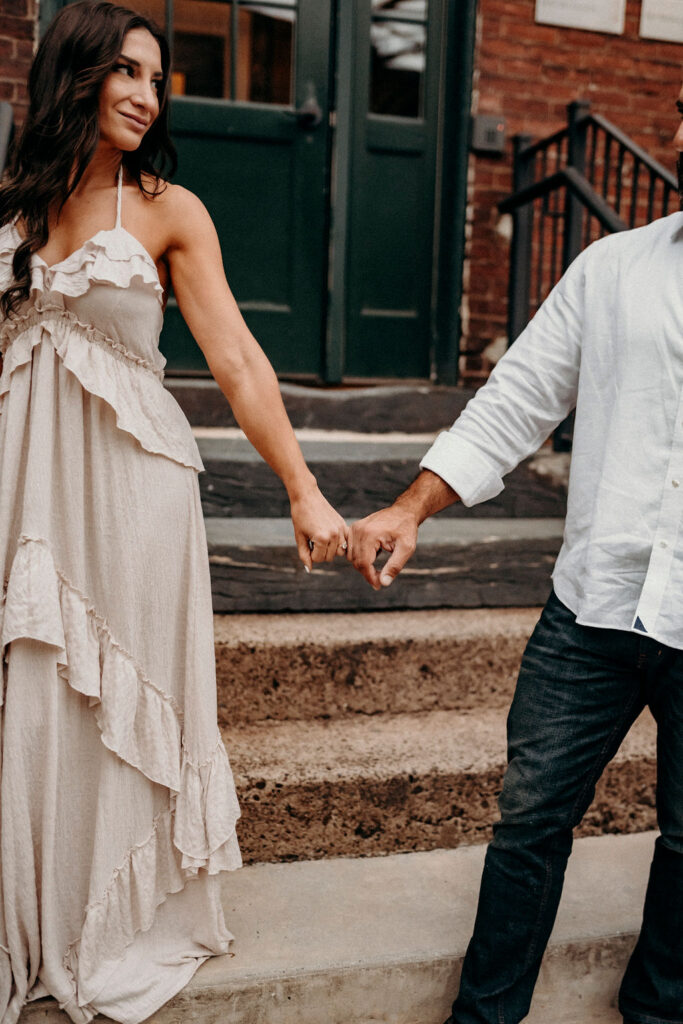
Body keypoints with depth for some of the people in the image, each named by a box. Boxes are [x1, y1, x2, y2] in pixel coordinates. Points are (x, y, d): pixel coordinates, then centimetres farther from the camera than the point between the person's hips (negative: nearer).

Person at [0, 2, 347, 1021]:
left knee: (123, 702, 6)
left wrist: (304, 491, -11)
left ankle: (124, 931, 29)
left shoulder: (169, 210, 0)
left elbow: (238, 362, -6)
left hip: (129, 479, -2)